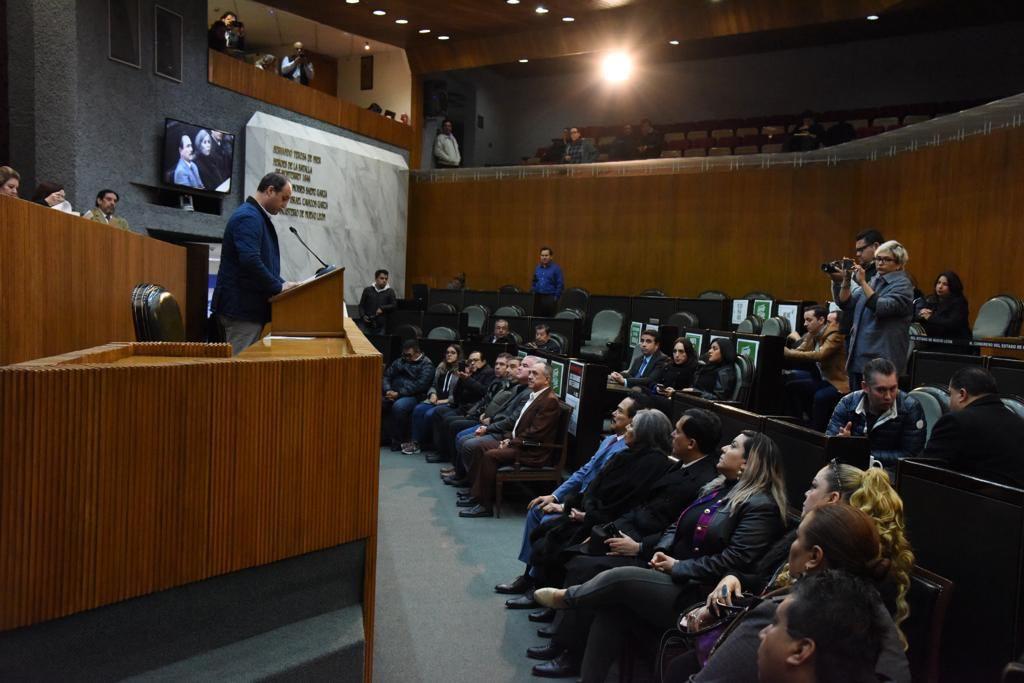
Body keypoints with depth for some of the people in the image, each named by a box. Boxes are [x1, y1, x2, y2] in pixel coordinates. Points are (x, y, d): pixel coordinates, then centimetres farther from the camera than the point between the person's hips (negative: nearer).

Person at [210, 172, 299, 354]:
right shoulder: (248, 217, -14)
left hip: (253, 309, 10)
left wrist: (283, 284, 11)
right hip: (242, 310, -10)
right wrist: (279, 286, -16)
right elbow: (250, 262, -26)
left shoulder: (259, 217, 18)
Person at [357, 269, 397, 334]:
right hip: (366, 324, 0)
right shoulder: (368, 290, 10)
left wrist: (382, 308, -12)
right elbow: (361, 305, 12)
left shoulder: (390, 292, 7)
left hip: (381, 326, 0)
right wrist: (363, 316, -5)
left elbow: (394, 305, 0)